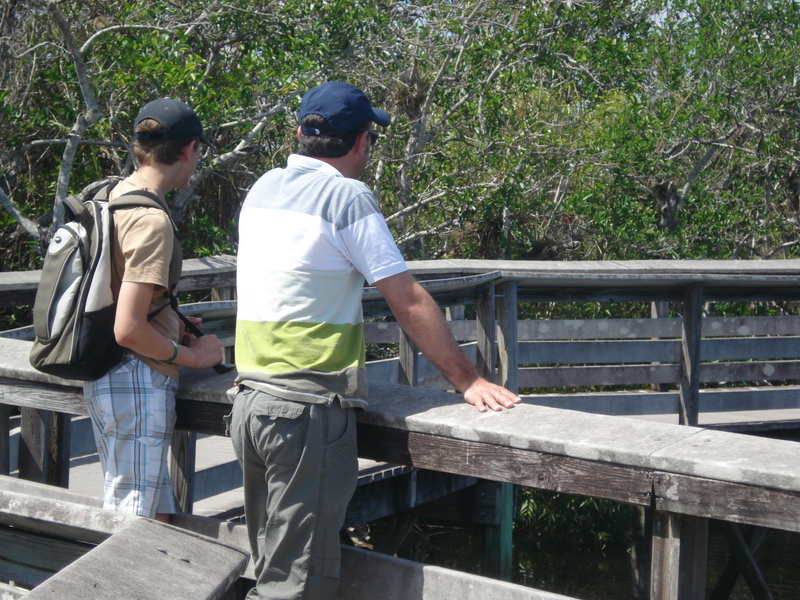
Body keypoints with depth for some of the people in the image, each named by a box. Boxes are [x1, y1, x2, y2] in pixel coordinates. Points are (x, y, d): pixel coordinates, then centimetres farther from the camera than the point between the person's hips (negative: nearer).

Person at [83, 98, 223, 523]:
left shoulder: (114, 196, 8)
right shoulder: (151, 220, -20)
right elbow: (128, 330, -23)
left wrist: (172, 328, 17)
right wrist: (191, 355, -10)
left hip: (104, 378, 10)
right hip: (137, 384, -10)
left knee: (155, 515, 18)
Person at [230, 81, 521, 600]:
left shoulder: (264, 189, 14)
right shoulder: (348, 196, -9)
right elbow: (410, 302, -10)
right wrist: (468, 380, -2)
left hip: (251, 399, 8)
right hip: (309, 411, -8)